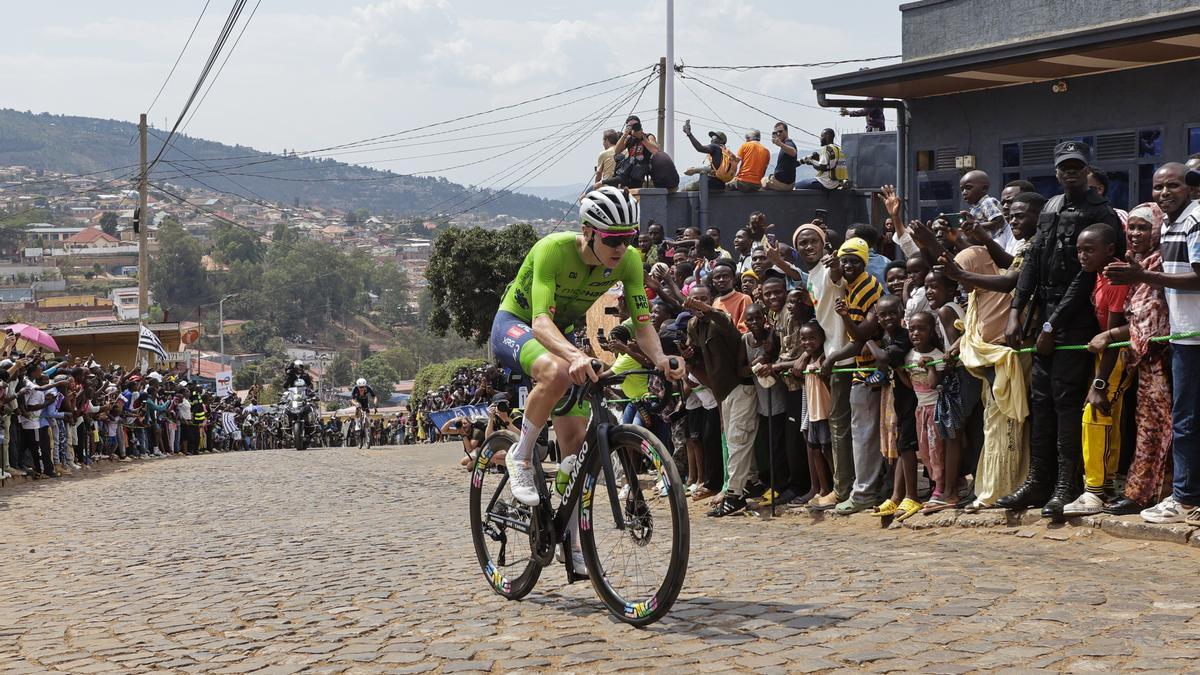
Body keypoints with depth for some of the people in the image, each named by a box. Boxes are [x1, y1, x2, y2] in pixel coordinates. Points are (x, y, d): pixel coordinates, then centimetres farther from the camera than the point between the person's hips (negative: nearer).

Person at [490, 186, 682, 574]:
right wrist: (576, 356, -62)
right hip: (515, 326, -5)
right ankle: (521, 458, -17)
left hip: (563, 334, 5)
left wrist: (660, 359, -39)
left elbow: (642, 323, -17)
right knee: (556, 372, -40)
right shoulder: (553, 250, -34)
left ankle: (573, 543, 7)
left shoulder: (629, 261, -19)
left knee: (576, 440, -3)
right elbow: (540, 322, -43)